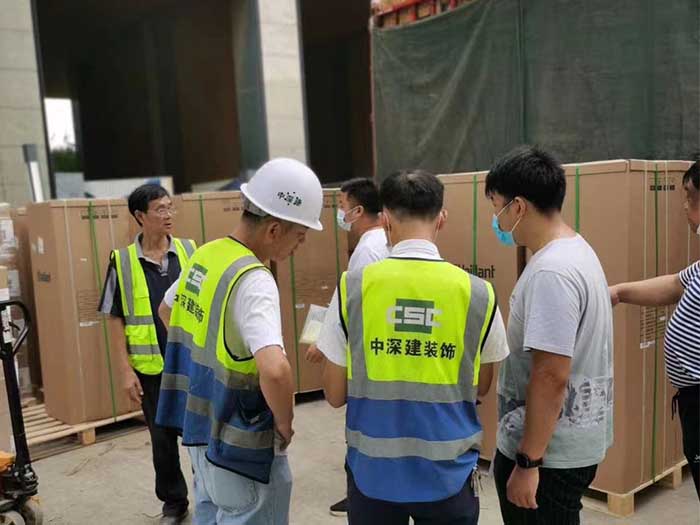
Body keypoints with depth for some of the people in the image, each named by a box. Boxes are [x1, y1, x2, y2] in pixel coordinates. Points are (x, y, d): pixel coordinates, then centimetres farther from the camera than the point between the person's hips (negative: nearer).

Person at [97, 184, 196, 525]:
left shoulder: (190, 251, -1)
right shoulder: (122, 260, -4)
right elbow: (115, 319, 0)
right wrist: (125, 369, -4)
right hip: (151, 368, 0)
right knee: (162, 438, 13)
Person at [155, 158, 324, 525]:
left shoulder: (203, 256, 2)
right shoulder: (253, 280, -26)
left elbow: (167, 312, 20)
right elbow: (274, 370, -39)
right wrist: (284, 422, -20)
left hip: (199, 427, 8)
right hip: (239, 443, -8)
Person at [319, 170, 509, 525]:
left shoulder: (352, 286, -12)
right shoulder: (478, 293, -9)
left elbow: (335, 395, -3)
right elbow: (481, 388, 6)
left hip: (373, 472, 0)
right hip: (448, 474, 0)